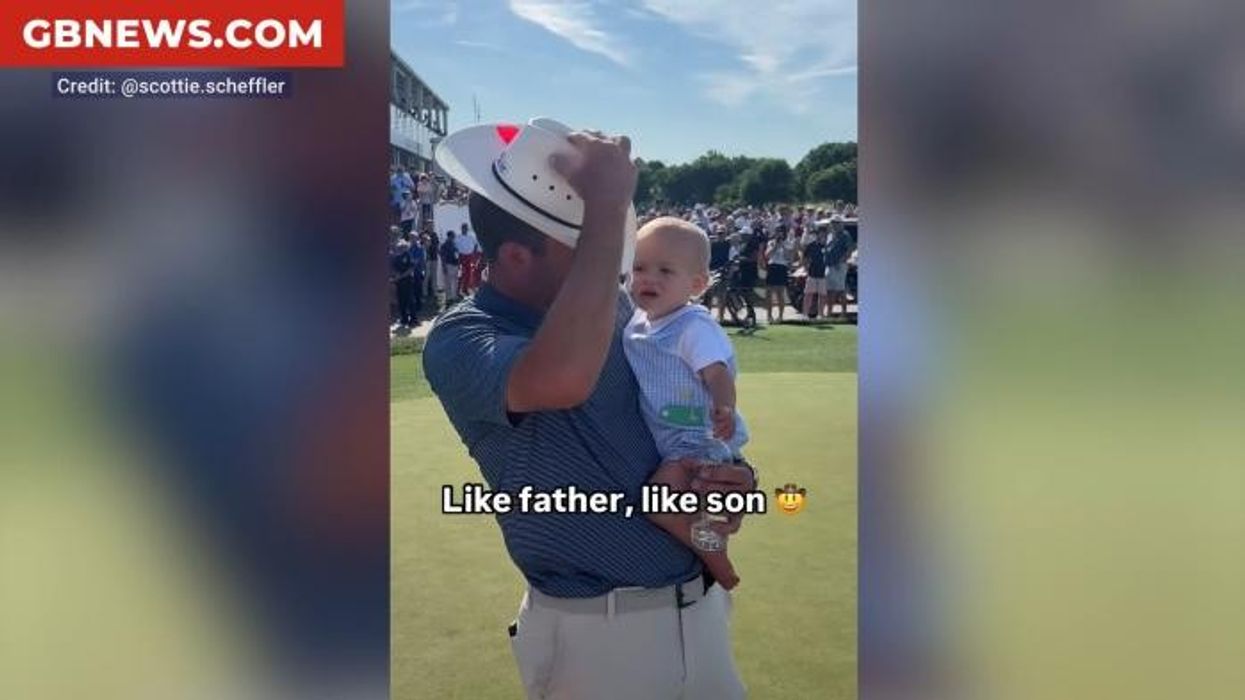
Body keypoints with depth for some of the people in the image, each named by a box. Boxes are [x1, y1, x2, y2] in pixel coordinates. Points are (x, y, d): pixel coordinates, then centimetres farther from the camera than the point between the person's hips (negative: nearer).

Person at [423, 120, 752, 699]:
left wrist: (691, 475, -8)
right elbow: (563, 379, -39)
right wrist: (608, 208, -32)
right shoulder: (459, 341, -17)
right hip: (598, 632, -6)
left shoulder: (614, 306, 2)